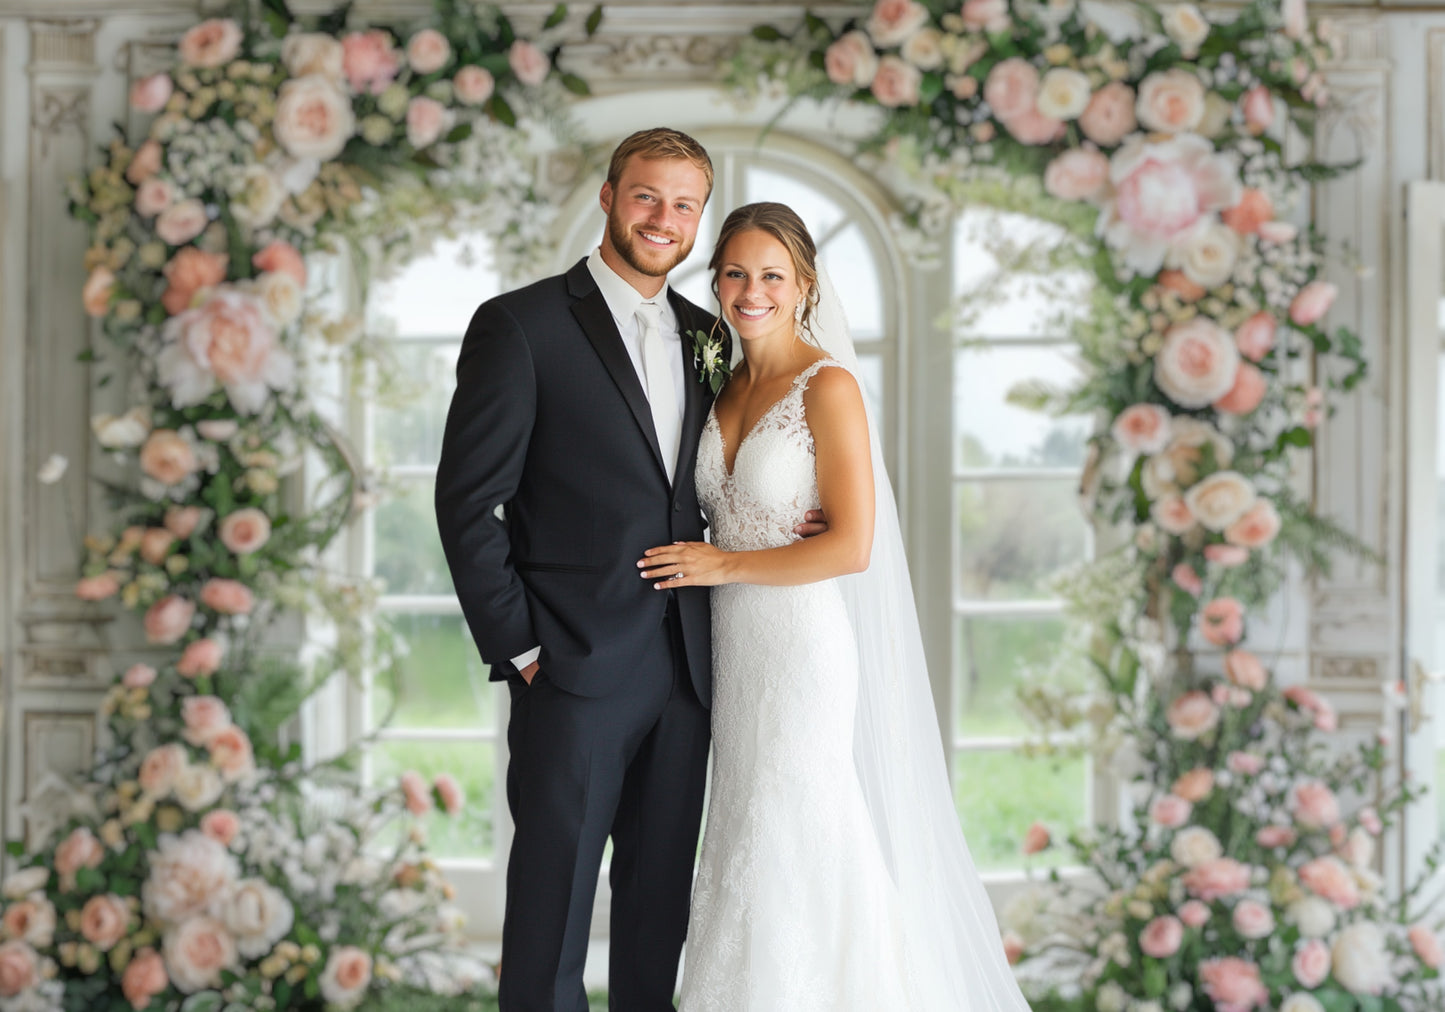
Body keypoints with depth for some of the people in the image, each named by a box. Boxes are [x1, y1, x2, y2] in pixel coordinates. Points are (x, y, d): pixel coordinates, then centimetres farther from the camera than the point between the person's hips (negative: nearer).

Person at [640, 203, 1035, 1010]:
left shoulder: (829, 386, -12)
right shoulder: (726, 388, 10)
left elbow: (851, 546, -17)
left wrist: (722, 565, -13)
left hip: (807, 648, -7)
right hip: (736, 648, 7)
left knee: (792, 858, -3)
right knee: (748, 845, 12)